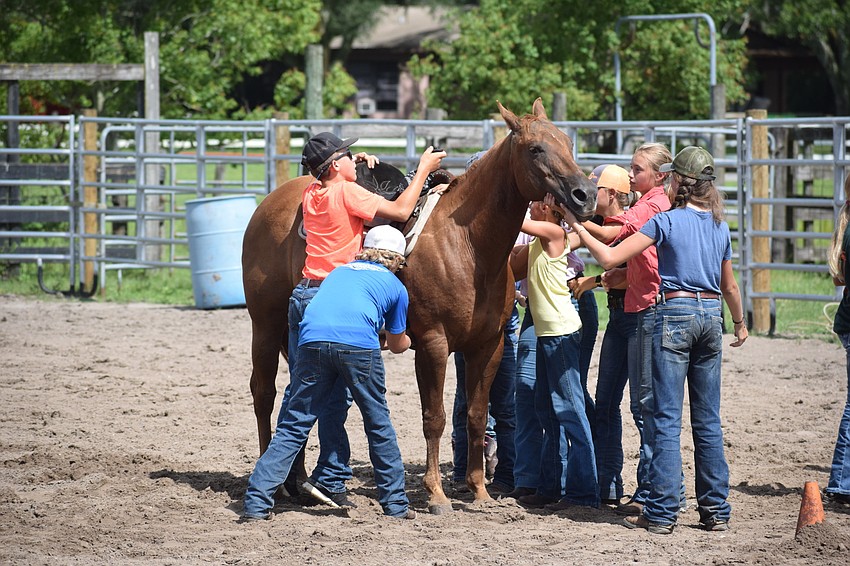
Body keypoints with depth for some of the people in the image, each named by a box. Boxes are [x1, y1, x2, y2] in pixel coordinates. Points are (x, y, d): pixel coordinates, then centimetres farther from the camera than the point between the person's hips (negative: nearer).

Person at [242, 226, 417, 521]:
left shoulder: (338, 272, 34)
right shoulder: (395, 287, 24)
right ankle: (396, 503, 22)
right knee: (378, 424, 16)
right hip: (359, 344, -3)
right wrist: (409, 340, 60)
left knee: (293, 427, 6)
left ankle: (257, 503, -5)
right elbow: (398, 344, 34)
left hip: (312, 339, 3)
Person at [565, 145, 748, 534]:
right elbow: (729, 286, 19)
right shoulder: (720, 226, 9)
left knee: (667, 419, -4)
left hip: (674, 315, -5)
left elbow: (609, 258, -11)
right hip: (711, 316, 5)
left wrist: (577, 227, 1)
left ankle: (661, 513, -5)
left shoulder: (666, 221, -8)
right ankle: (716, 511, 12)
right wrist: (739, 323, 36)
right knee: (708, 421, 11)